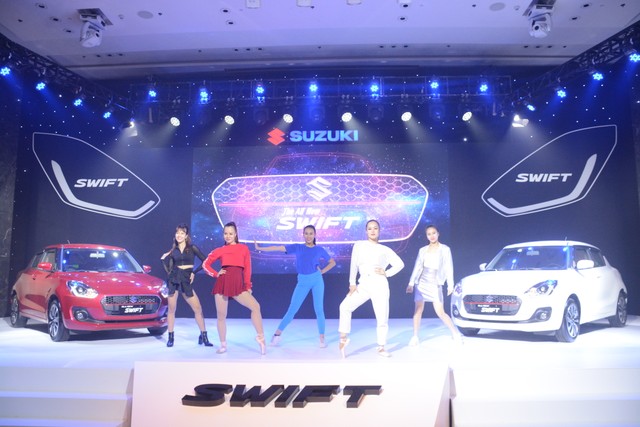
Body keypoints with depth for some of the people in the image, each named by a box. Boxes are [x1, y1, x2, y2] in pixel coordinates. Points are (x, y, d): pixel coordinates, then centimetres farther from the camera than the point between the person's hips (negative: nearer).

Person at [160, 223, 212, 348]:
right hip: (174, 280, 2)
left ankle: (203, 336, 7)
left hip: (186, 281, -2)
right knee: (171, 309, 4)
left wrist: (194, 273, -4)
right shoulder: (173, 250, 9)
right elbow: (168, 265, 16)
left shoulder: (192, 248, 2)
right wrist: (164, 259, 0)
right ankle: (170, 337, 16)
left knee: (198, 309, -4)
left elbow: (204, 261, -1)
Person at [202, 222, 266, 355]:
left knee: (255, 306, -17)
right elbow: (205, 264, 15)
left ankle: (260, 338, -4)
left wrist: (248, 286, 4)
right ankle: (223, 345, 22)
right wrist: (216, 274, 1)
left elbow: (247, 269, 9)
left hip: (238, 285, 0)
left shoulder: (244, 248, 10)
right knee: (221, 316, 4)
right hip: (222, 283, 0)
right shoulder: (219, 250, 10)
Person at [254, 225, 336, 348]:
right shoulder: (297, 247, 2)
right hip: (302, 281, 0)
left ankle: (322, 338, 11)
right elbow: (278, 248, -6)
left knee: (319, 310, 0)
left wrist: (322, 271, -1)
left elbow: (332, 262, 13)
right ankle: (277, 333, 13)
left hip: (317, 280, 0)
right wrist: (259, 248, -13)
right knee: (292, 309, 1)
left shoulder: (319, 249, 3)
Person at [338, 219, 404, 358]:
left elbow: (400, 264, 11)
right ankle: (343, 338, -2)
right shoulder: (359, 245, 10)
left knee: (382, 317, 0)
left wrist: (387, 273, -2)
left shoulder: (385, 249, 9)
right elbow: (354, 265, 7)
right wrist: (352, 283, 1)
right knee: (345, 306, -12)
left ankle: (381, 347, 14)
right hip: (363, 285, 1)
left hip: (380, 285, -1)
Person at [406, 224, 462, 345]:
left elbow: (448, 267, -1)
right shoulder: (422, 250, 8)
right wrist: (411, 283, 2)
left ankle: (455, 332, 10)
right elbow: (417, 267, 8)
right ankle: (415, 337, 7)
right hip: (421, 282, 3)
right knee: (418, 309, 0)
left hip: (435, 284, -2)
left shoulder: (445, 249, 3)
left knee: (440, 312, -7)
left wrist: (450, 284, -8)